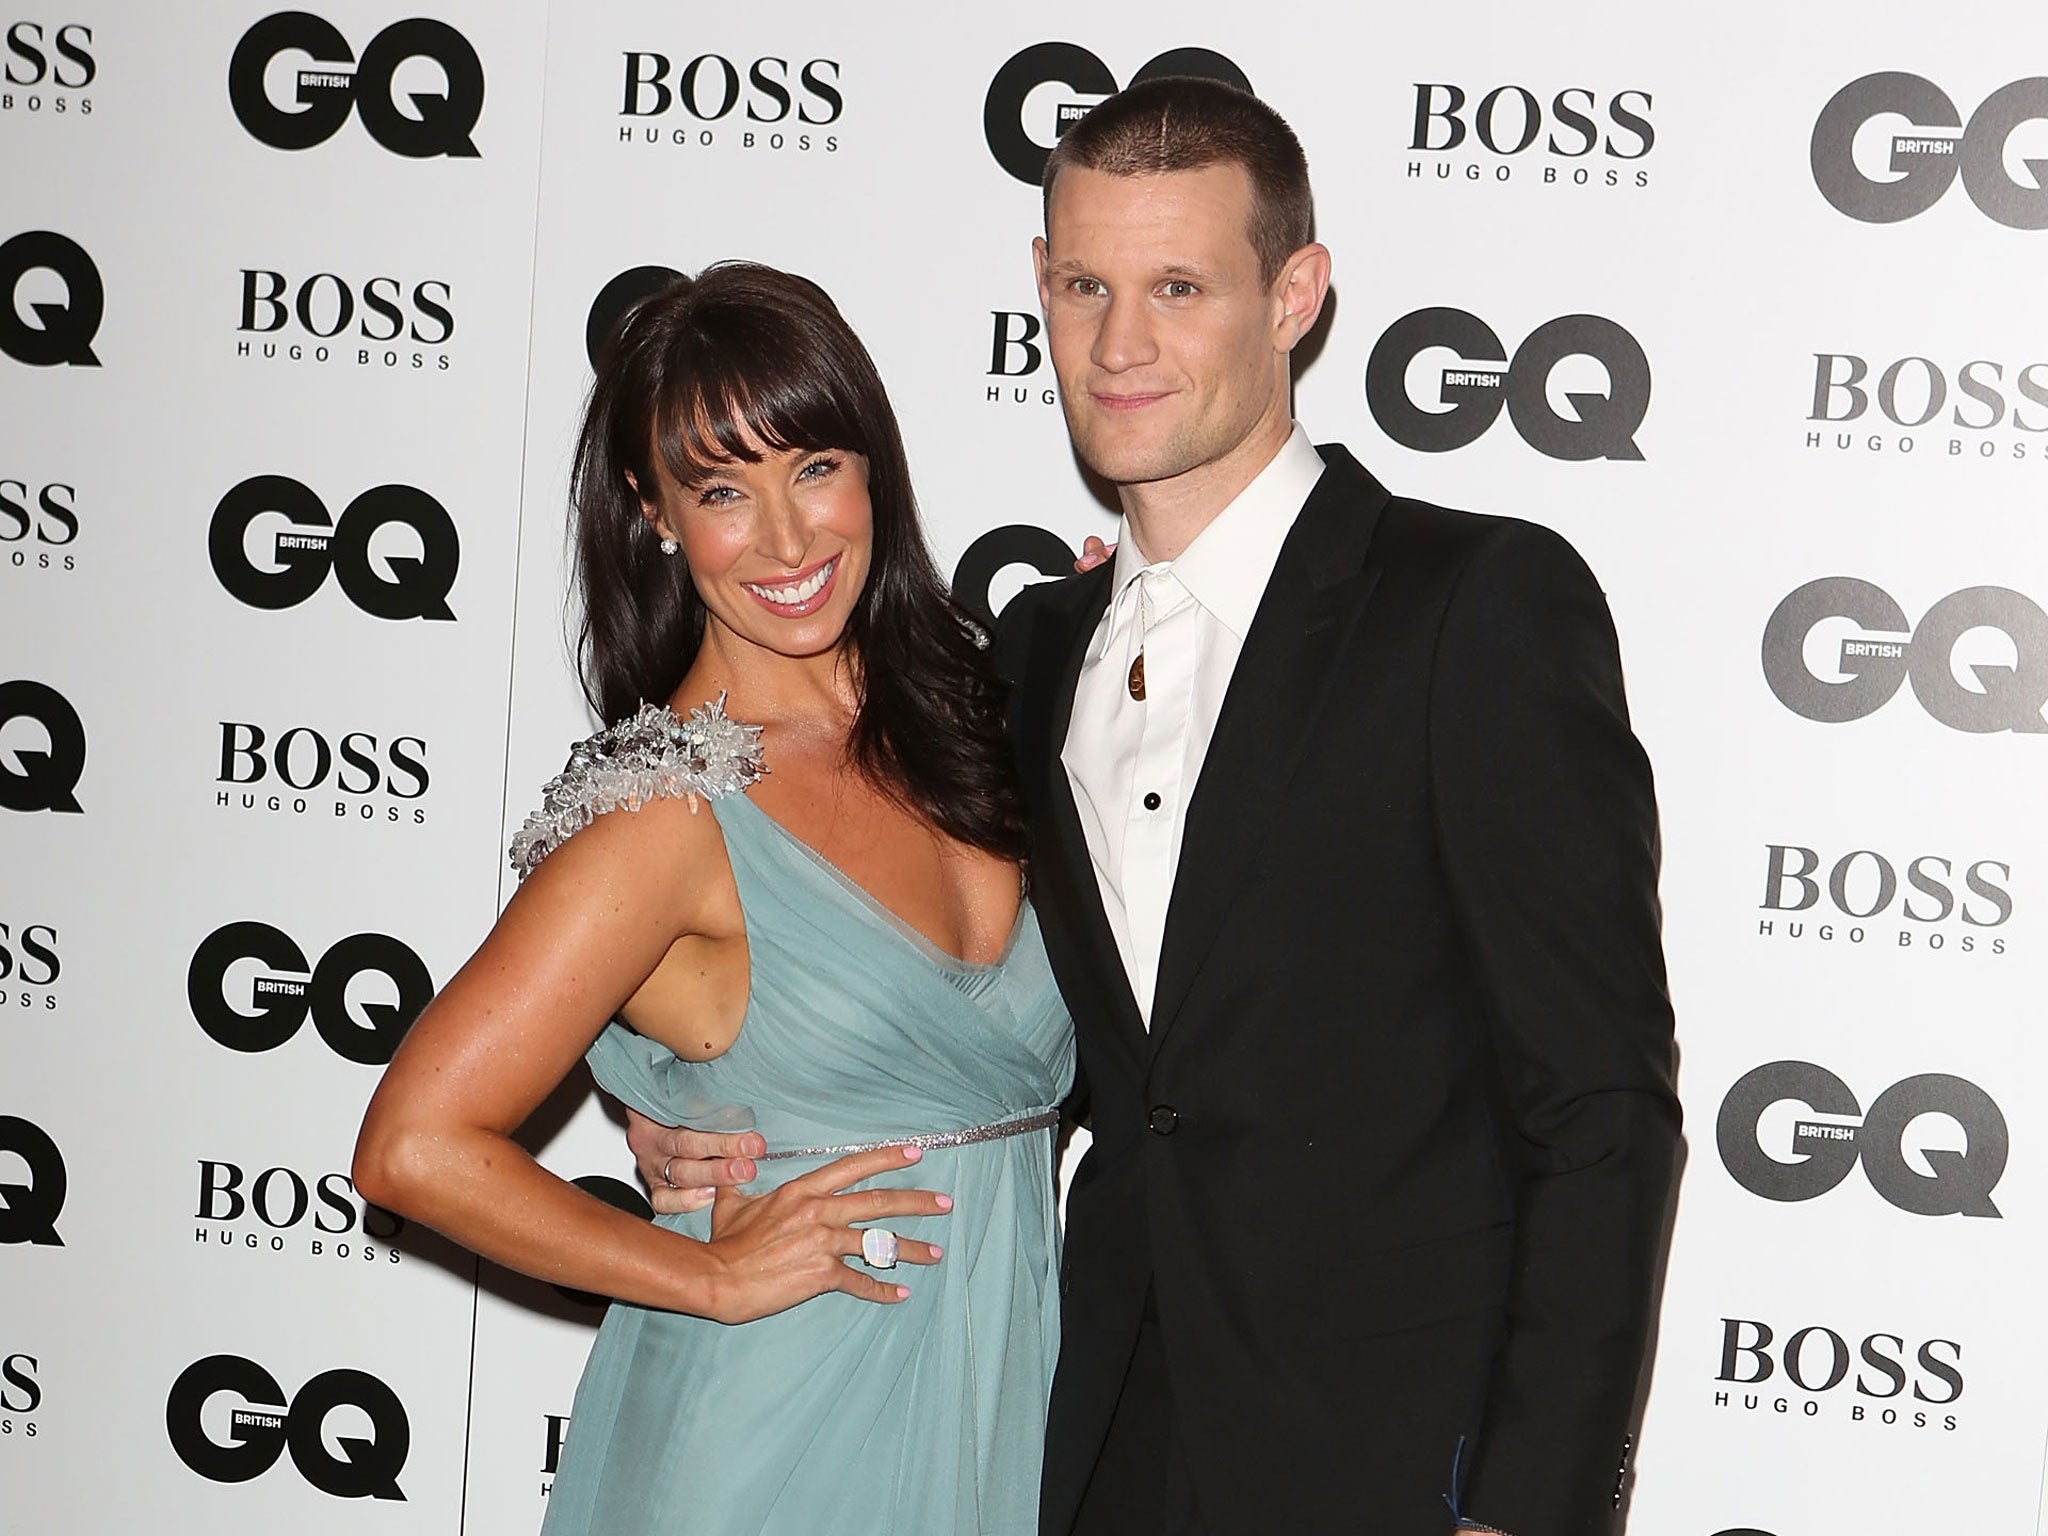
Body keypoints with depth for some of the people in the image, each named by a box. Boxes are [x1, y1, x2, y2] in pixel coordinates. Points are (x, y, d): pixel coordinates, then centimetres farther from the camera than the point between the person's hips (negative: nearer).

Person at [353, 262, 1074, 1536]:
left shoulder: (950, 717, 2)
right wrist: (719, 1275, -12)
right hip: (779, 1426, -6)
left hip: (1000, 1403, 6)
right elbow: (417, 1146, -20)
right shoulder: (674, 812, -17)